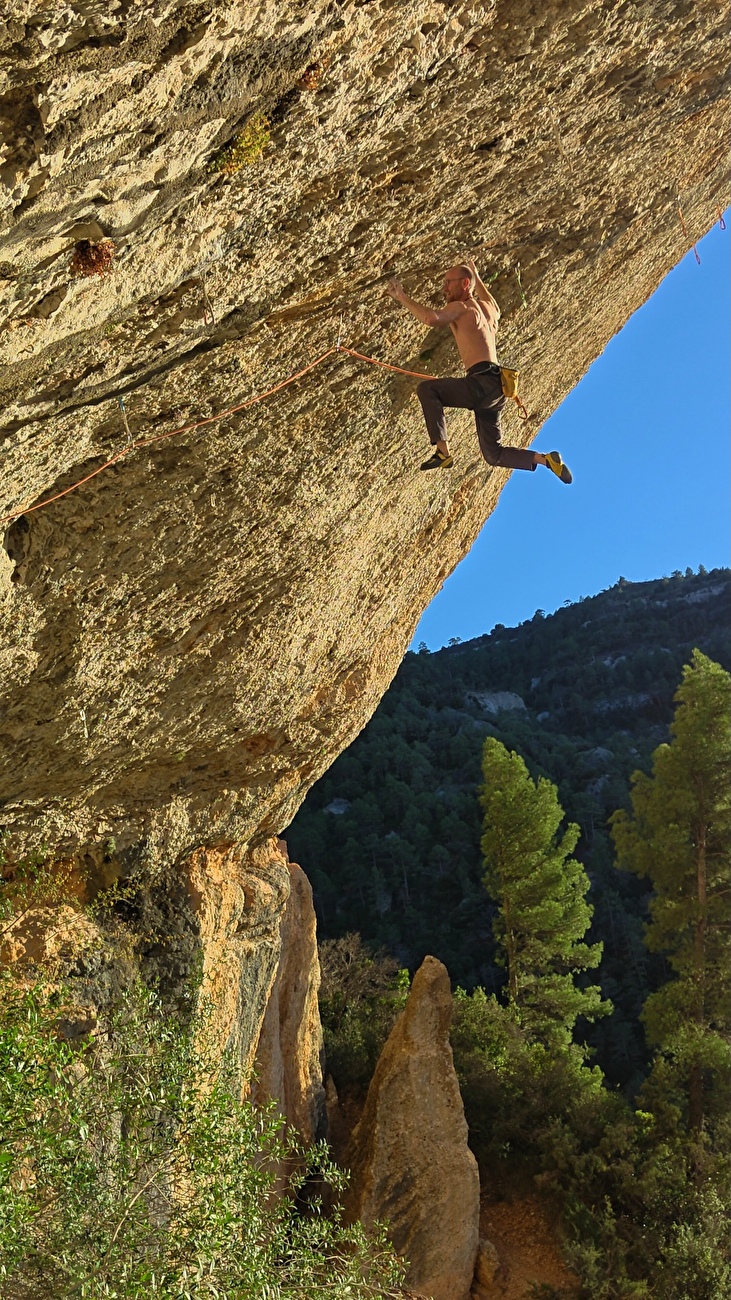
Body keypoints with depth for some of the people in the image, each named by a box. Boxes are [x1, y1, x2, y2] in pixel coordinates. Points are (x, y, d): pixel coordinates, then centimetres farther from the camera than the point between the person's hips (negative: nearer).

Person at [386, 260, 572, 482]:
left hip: (483, 383, -9)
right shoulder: (485, 307, 23)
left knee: (426, 389, -12)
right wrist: (477, 278, 55)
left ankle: (442, 451, -20)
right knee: (494, 454, 14)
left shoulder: (461, 307, -2)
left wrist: (403, 298, -10)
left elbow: (431, 318, -21)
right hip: (495, 390, 9)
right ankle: (547, 459, 5)